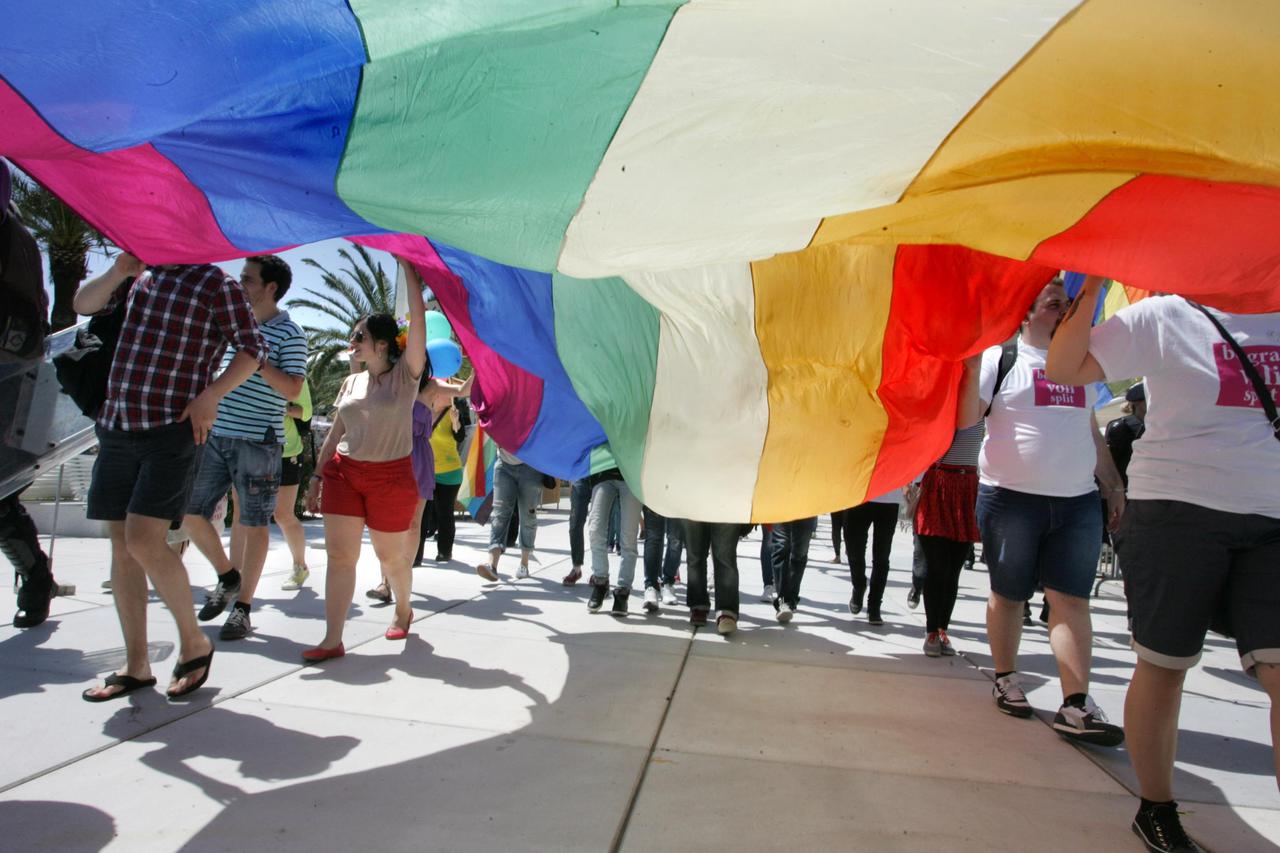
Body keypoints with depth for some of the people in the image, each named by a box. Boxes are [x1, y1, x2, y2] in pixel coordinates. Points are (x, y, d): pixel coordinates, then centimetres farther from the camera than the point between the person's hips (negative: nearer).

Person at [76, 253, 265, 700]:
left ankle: (194, 643, 5)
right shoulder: (140, 276, 17)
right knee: (121, 546, 7)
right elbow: (82, 304, 17)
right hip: (116, 425, 7)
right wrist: (119, 271, 0)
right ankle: (136, 665, 17)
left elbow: (252, 349, -2)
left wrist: (209, 396, -13)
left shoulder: (216, 284, -1)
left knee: (144, 541, -16)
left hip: (173, 430, -6)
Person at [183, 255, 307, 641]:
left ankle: (243, 606, 11)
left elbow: (293, 390, -14)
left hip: (257, 440, -7)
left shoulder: (288, 333, -6)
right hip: (216, 434, 7)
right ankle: (228, 576, 26)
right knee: (188, 511, 6)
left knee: (253, 522, 1)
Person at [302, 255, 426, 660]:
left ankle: (403, 610, 36)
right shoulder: (351, 381, 11)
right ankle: (333, 640, 2)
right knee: (339, 554, -2)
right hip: (344, 471, 4)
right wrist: (317, 476, 12)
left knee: (391, 557, 8)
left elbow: (418, 319, -15)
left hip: (391, 476, -4)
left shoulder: (405, 375, -4)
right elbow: (335, 433, 15)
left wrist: (408, 266, -16)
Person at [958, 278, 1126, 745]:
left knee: (1072, 599, -2)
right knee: (1008, 594, 7)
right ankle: (1006, 679, 24)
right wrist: (971, 362, -19)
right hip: (1011, 497, -4)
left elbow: (1091, 431, 23)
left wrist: (1114, 484, 18)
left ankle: (1076, 704, -1)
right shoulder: (1000, 357, 0)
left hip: (1077, 501, 4)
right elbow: (966, 418, -10)